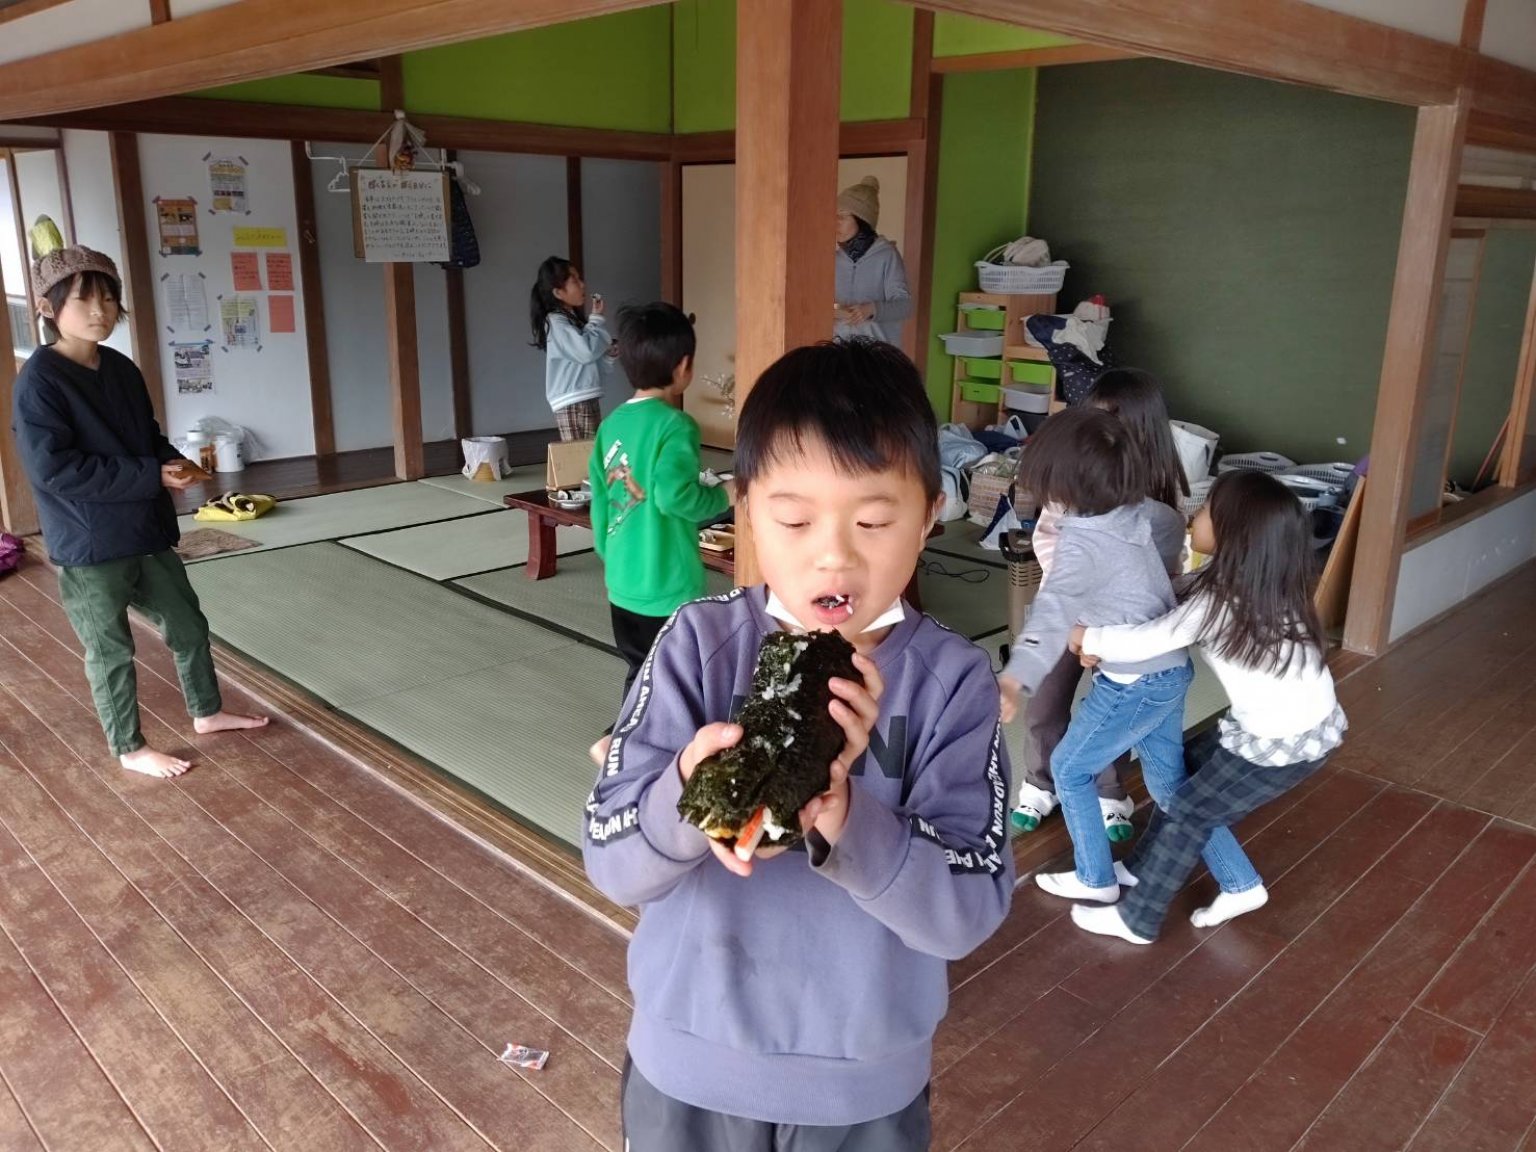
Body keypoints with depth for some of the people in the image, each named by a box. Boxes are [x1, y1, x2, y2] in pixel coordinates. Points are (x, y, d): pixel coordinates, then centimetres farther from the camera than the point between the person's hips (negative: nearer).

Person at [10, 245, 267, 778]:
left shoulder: (122, 369, 5)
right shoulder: (39, 381, -17)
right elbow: (54, 469, -22)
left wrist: (175, 463, -7)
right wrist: (153, 475, -23)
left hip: (145, 531, 7)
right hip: (88, 545, -7)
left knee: (188, 624, 18)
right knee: (111, 651, 8)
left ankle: (207, 712, 38)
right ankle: (129, 749, 25)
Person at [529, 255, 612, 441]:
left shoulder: (575, 318, 17)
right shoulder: (555, 322, -11)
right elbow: (587, 351, -21)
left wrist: (609, 352, 2)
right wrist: (597, 318, -7)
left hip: (588, 400, 9)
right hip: (573, 404, -9)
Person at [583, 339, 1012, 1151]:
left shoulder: (952, 680, -15)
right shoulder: (698, 644, -14)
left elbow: (968, 913, -19)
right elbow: (612, 865, -15)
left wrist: (843, 814, -35)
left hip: (864, 1084, 0)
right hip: (690, 1065, 1)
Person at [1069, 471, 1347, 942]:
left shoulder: (1220, 601, -28)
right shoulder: (1257, 579, -2)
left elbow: (1142, 644, -23)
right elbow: (1174, 604, 10)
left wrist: (1086, 637, -6)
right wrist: (1106, 638, 2)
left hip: (1287, 740, -8)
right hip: (1300, 718, 8)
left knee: (1188, 811, 5)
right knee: (1183, 771, 18)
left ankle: (1138, 919, 20)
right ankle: (1145, 867, 35)